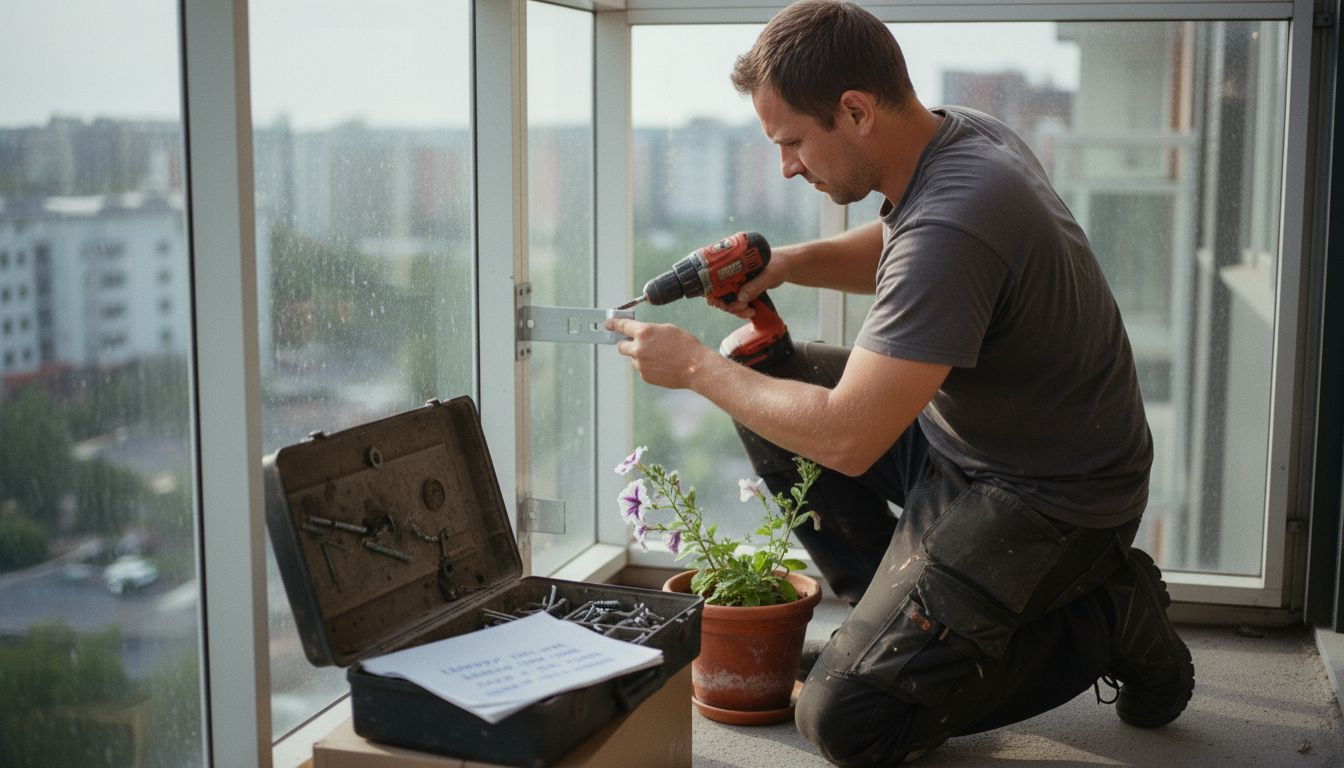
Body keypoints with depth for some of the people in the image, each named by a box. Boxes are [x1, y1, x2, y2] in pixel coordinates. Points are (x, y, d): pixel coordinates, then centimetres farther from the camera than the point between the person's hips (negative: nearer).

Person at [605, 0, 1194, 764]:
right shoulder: (960, 133, -2)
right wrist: (788, 263, 0)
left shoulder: (951, 226, -32)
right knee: (765, 374, 8)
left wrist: (696, 366, -16)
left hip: (1044, 499, -9)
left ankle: (1104, 621, 2)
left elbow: (844, 440, -30)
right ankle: (895, 600, 13)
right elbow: (892, 251, 21)